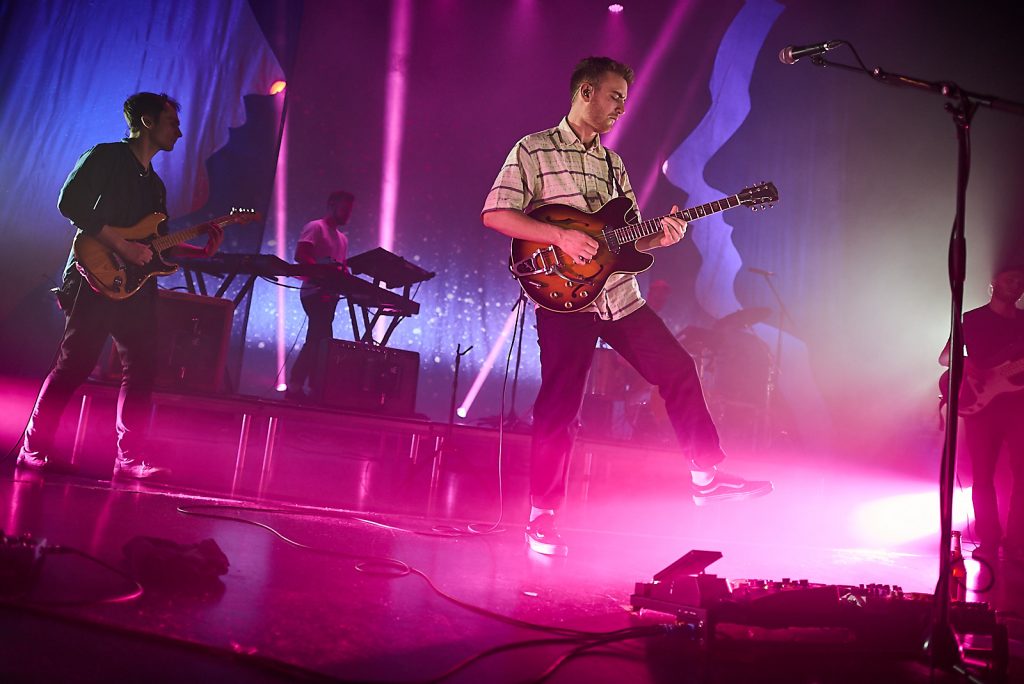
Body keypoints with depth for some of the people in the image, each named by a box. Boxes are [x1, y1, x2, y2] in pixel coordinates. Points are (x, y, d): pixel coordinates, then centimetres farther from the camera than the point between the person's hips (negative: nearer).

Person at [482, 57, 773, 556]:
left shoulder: (612, 163, 19)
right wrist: (562, 237, -19)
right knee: (560, 406, -5)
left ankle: (706, 476, 18)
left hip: (619, 296, 7)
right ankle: (541, 517, 9)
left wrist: (661, 235, -3)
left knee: (679, 370, 5)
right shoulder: (534, 149, -1)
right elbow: (494, 214, -10)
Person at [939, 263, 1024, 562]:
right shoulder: (972, 319, 9)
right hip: (981, 403, -2)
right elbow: (944, 356, 5)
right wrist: (964, 363, -16)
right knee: (983, 475, -1)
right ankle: (988, 541, 5)